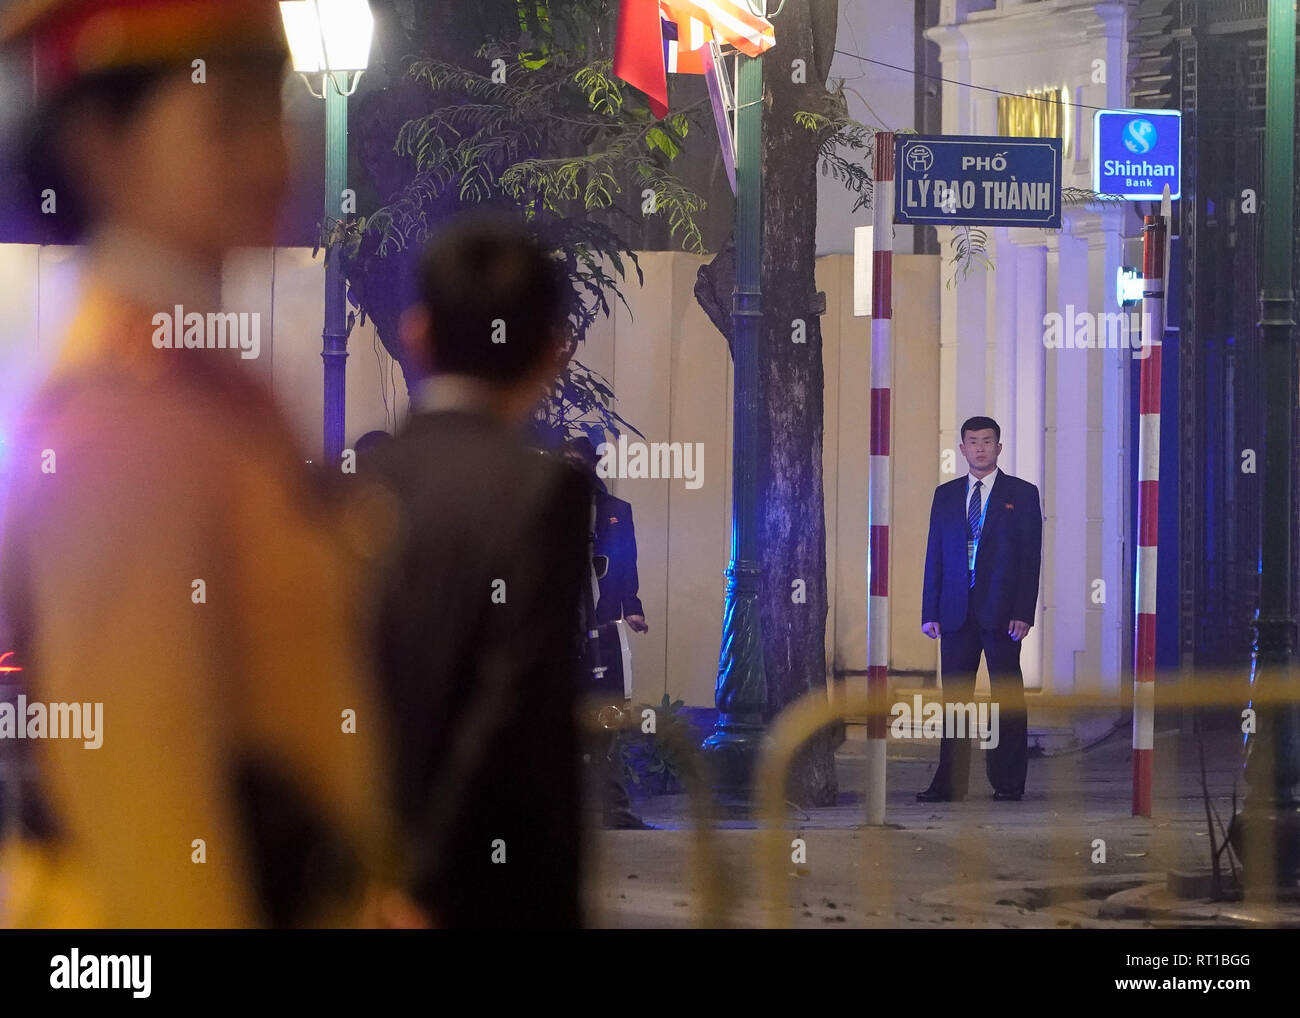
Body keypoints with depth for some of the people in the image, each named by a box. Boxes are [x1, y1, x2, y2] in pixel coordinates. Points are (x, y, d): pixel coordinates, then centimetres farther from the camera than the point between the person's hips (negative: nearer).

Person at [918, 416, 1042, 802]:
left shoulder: (1022, 494, 5)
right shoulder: (946, 495, 14)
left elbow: (1031, 557, 0)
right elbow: (934, 555, 11)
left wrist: (1023, 612, -9)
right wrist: (930, 612, 3)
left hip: (1001, 612, -3)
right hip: (957, 611, 3)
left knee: (1008, 697, 0)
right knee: (954, 696, 2)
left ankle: (1008, 782, 5)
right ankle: (950, 781, 6)